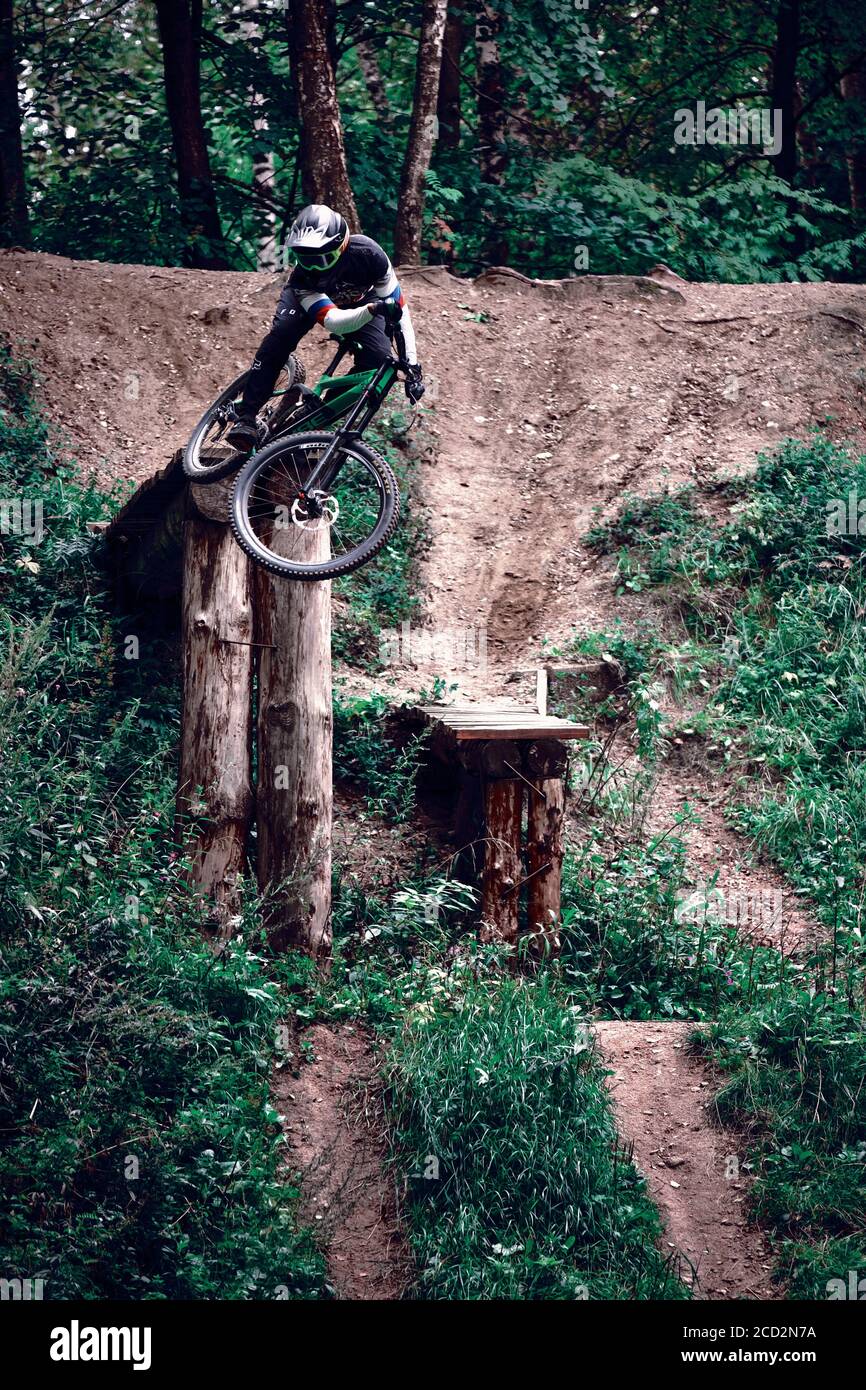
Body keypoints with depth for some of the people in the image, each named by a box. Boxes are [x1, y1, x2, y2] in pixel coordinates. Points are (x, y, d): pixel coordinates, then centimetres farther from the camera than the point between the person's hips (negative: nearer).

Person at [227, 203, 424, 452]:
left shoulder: (367, 253, -38)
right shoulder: (302, 276, -37)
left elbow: (399, 307, -31)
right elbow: (332, 321, -45)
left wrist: (412, 364, -35)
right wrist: (373, 309, -64)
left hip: (361, 301, 1)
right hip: (311, 298, -1)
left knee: (378, 357, -25)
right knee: (281, 333, -31)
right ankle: (245, 418, -29)